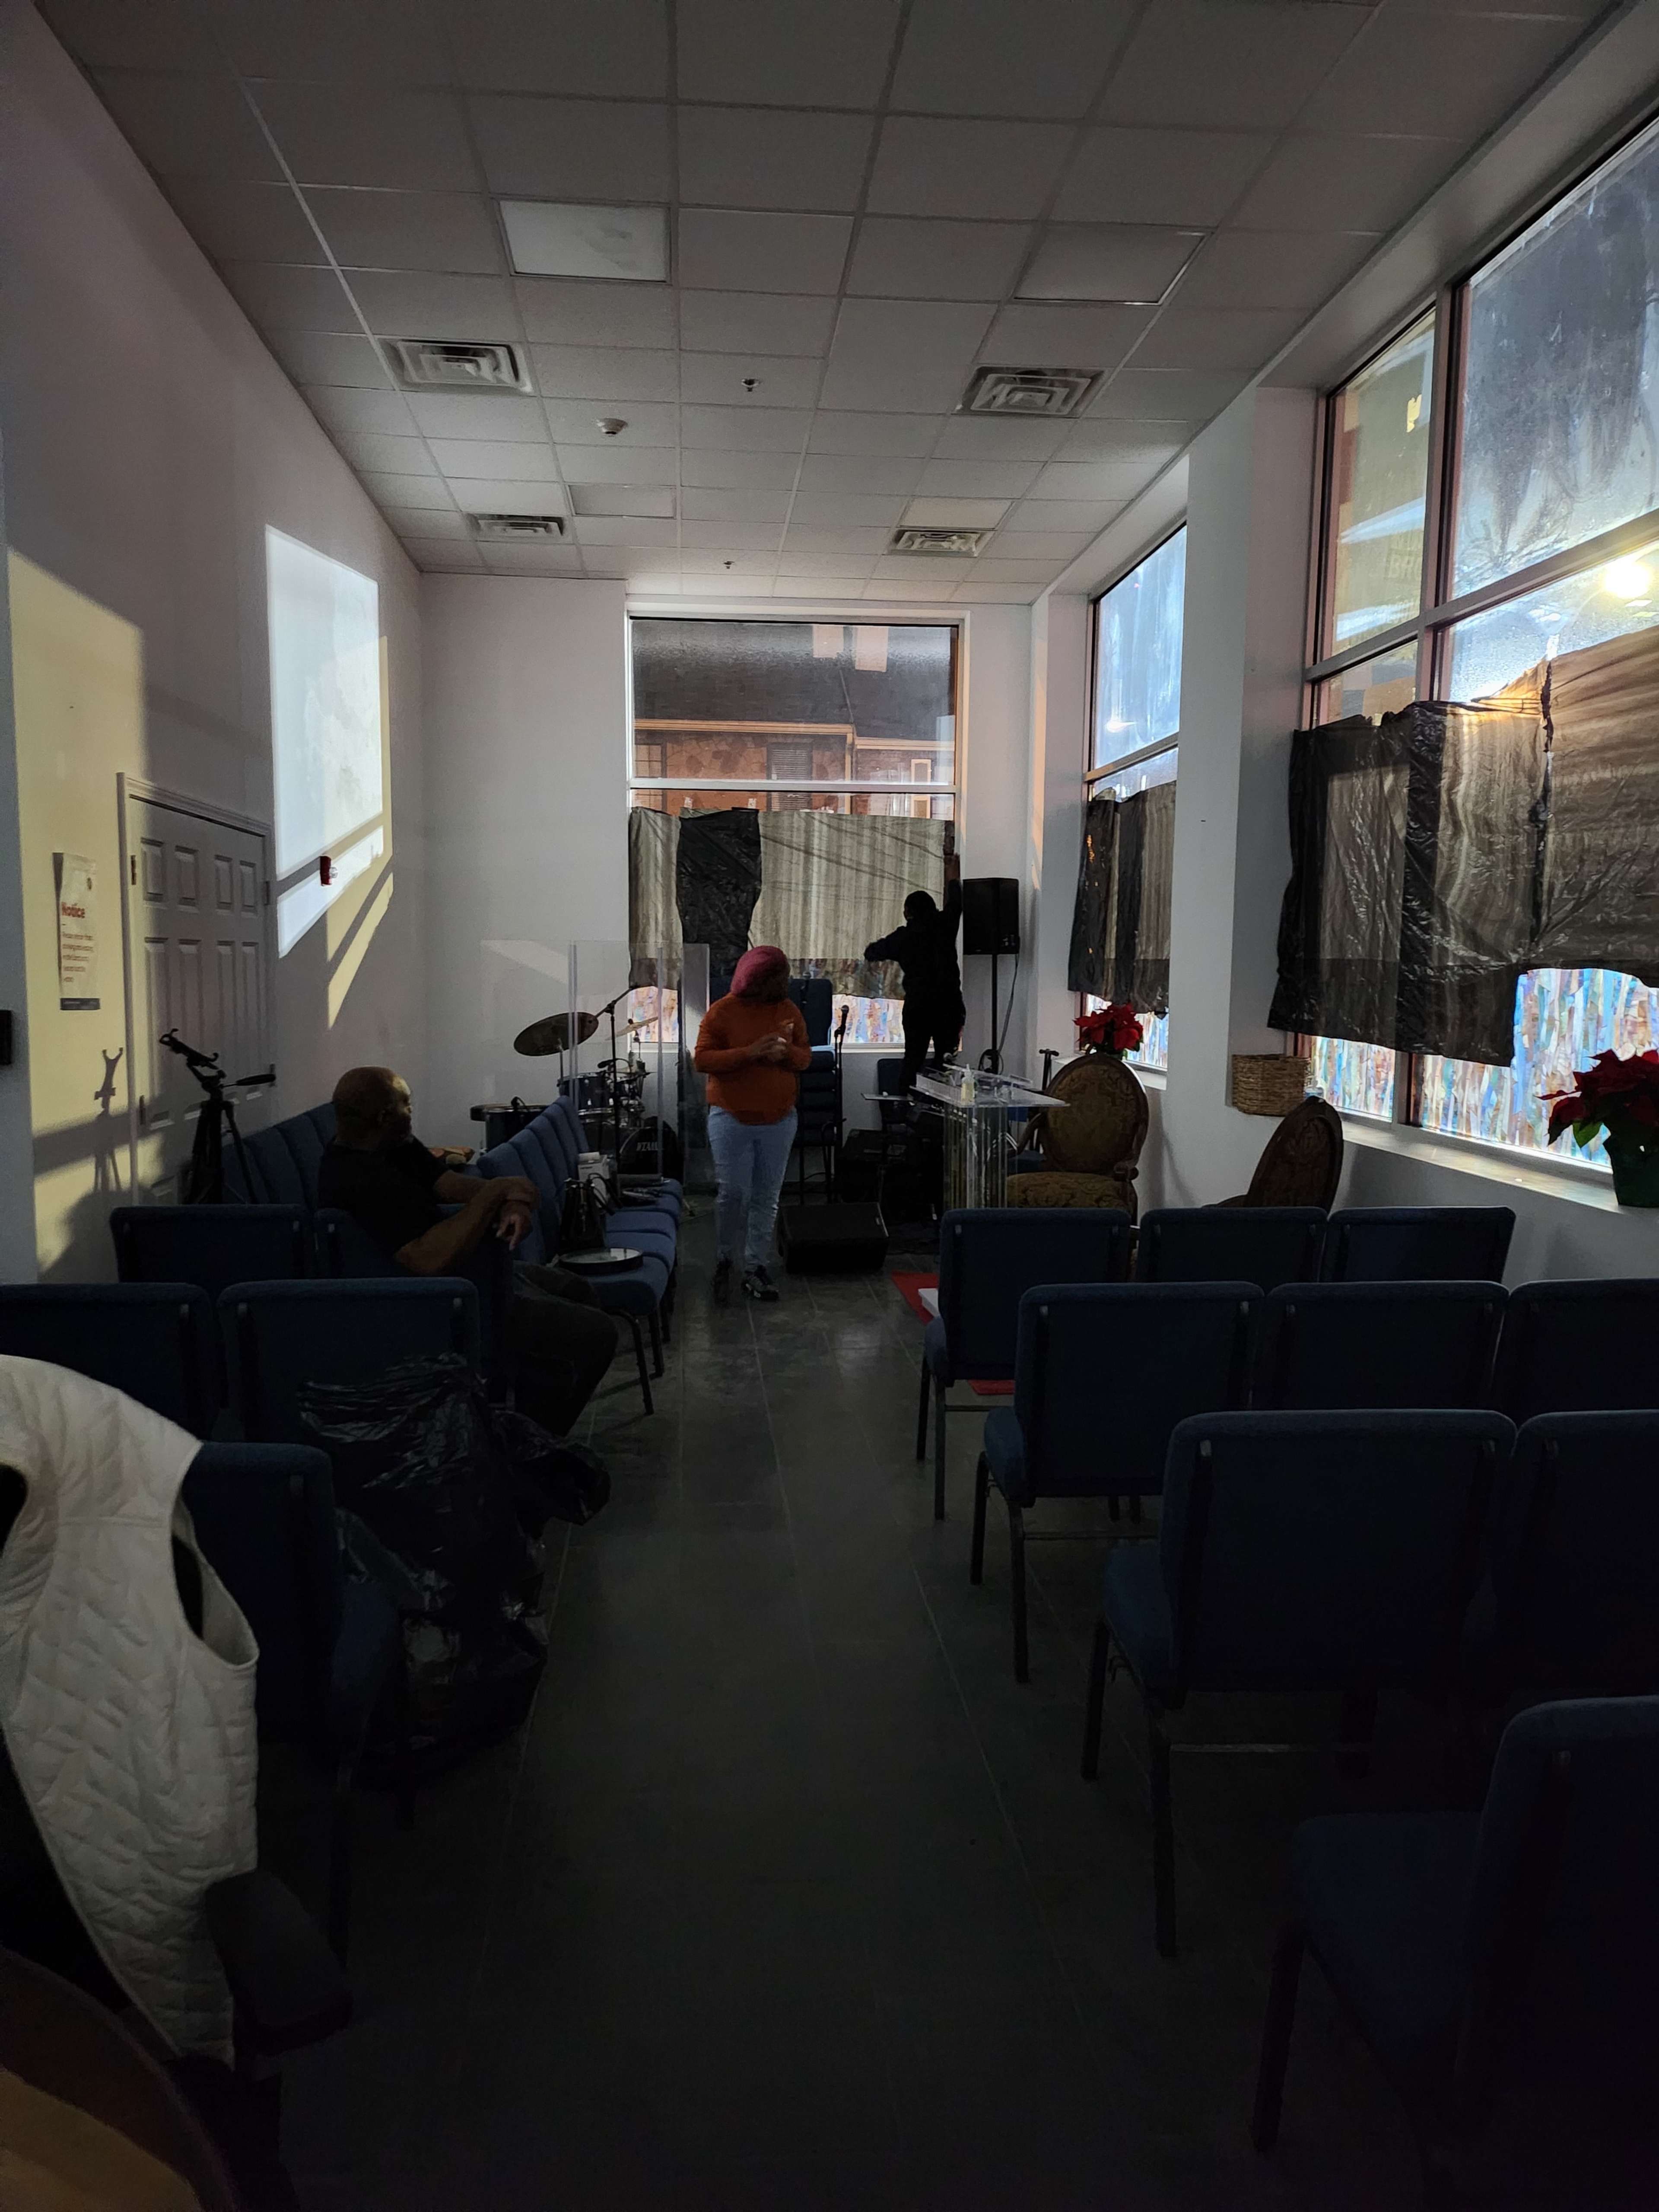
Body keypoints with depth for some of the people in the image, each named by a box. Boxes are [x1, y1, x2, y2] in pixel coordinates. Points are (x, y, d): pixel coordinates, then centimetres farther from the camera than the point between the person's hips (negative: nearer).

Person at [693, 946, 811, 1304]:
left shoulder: (789, 1010, 4)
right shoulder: (722, 1011, -7)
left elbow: (806, 1057, 8)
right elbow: (702, 1060, -12)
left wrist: (786, 1052, -15)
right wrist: (750, 1052, -23)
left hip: (779, 1121, 4)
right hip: (731, 1120, -3)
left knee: (767, 1197, 6)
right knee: (733, 1193, -6)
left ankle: (756, 1268, 15)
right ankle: (724, 1261, 15)